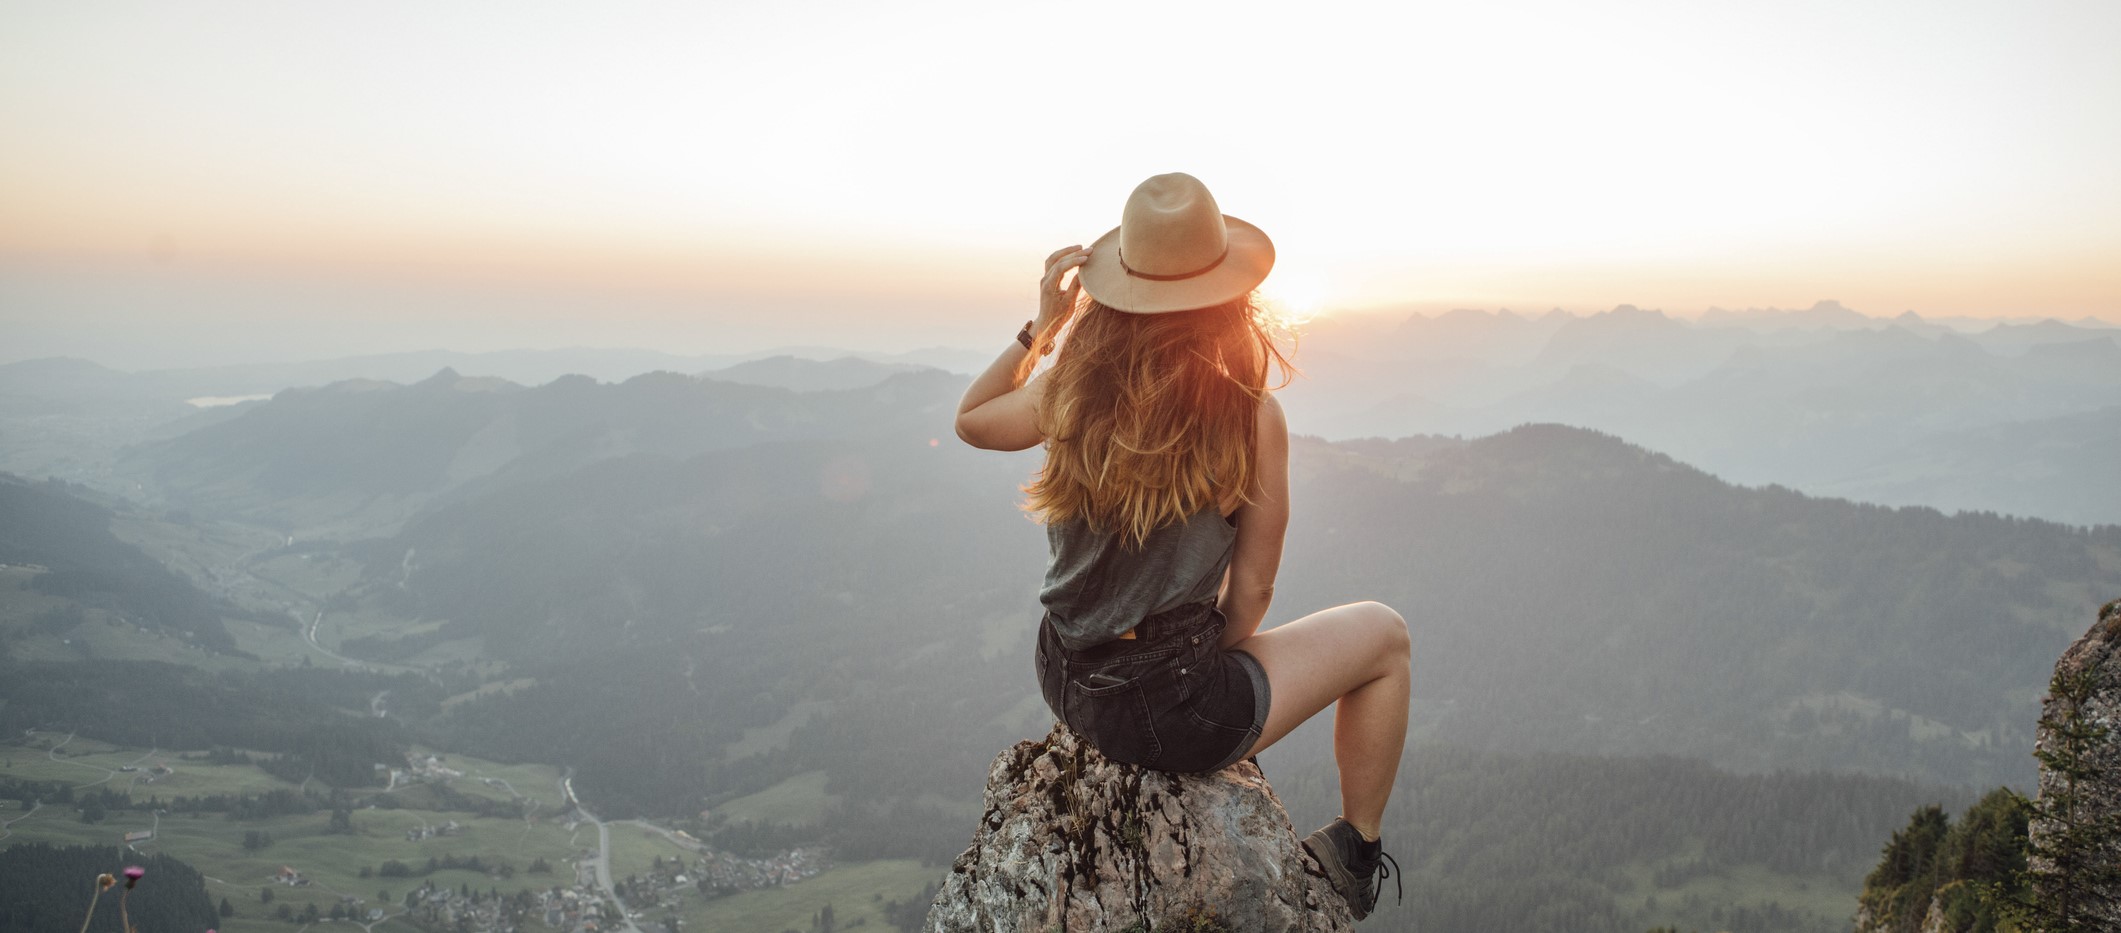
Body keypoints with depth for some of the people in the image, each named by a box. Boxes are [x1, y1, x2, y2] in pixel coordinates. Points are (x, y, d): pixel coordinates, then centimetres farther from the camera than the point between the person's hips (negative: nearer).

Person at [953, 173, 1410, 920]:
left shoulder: (1067, 391, -9)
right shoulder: (1251, 418, -19)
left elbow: (970, 421, 13)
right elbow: (1251, 594, -10)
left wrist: (1041, 325, 5)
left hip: (1066, 685, 6)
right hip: (1172, 712, -5)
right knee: (1384, 636, 16)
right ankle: (1355, 853, 30)